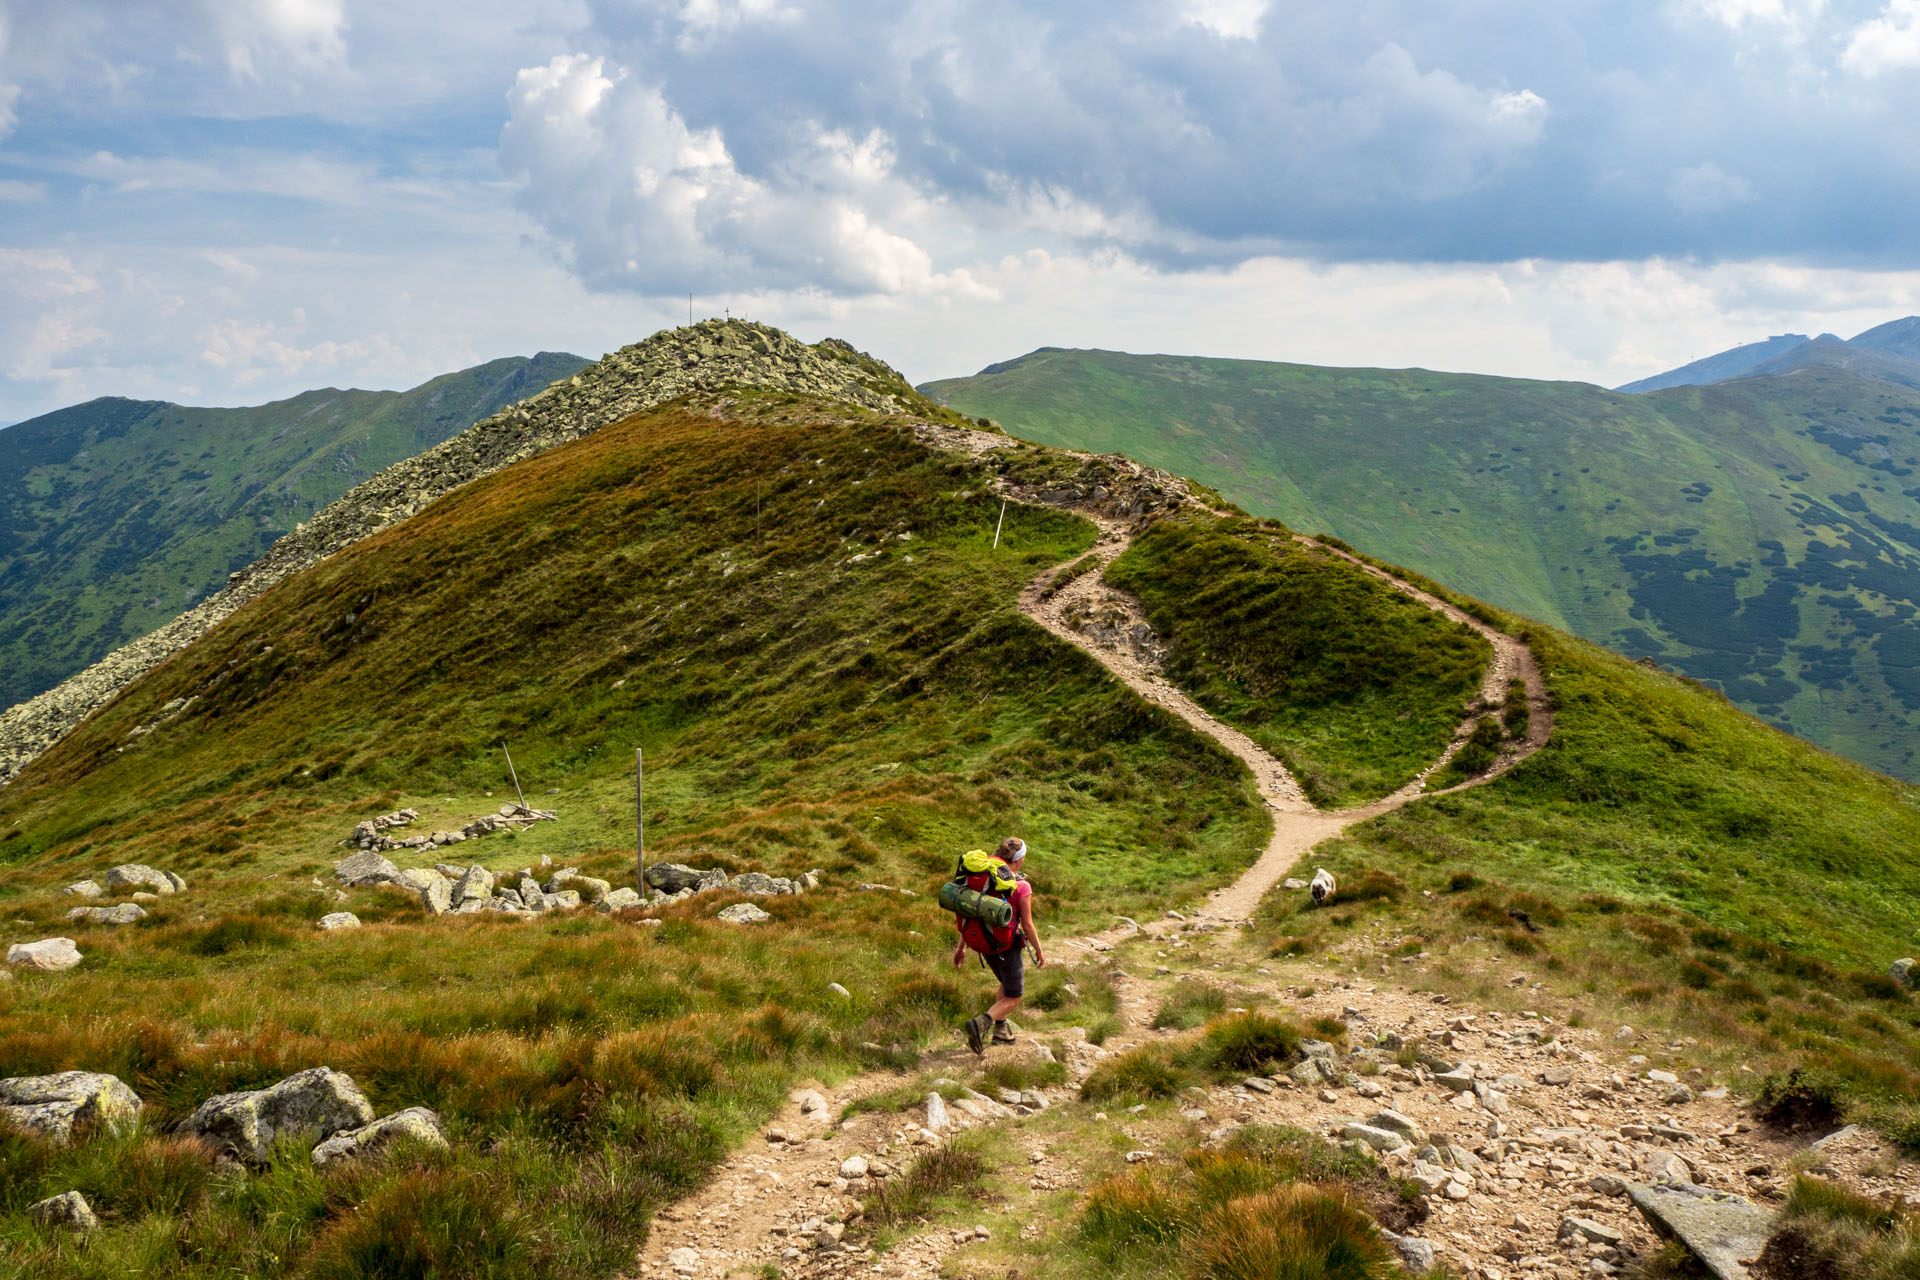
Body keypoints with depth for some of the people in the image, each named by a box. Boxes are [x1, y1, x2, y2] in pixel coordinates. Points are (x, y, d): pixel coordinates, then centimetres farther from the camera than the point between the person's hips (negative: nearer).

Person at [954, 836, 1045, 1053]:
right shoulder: (1021, 887, -18)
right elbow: (1027, 926, -15)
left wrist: (961, 946, 9)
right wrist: (1039, 951, 0)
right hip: (1008, 946, -6)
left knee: (1008, 983, 31)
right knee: (1013, 998, 9)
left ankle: (1000, 1030, 28)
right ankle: (981, 1023, -17)